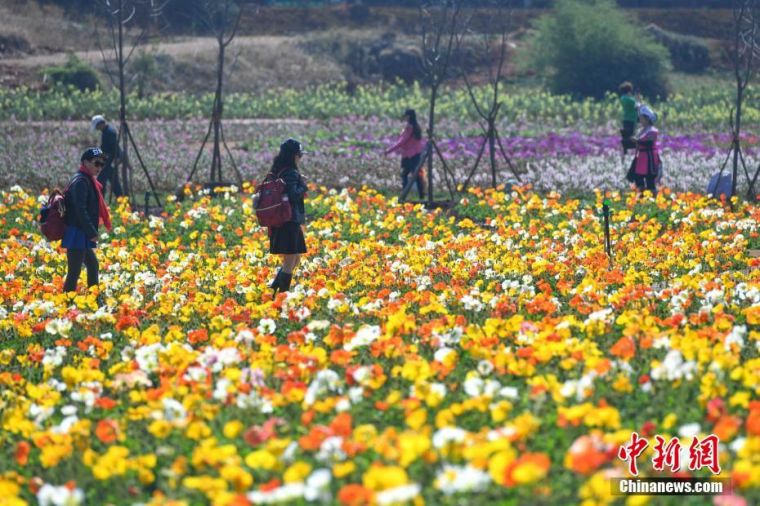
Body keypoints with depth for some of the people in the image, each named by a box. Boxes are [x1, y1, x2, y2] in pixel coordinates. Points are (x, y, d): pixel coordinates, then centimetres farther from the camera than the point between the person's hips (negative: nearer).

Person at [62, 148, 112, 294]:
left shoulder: (89, 181, 17)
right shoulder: (80, 181, -15)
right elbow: (80, 210, -24)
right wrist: (92, 233, -25)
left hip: (83, 236, 11)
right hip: (77, 234, -11)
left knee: (93, 265, 21)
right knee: (74, 272, -11)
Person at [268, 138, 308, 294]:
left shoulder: (276, 172, 12)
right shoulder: (291, 173, -16)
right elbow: (293, 195, -27)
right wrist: (303, 186, -10)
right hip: (290, 222, -10)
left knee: (295, 260, 18)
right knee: (290, 262, -3)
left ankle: (274, 287, 17)